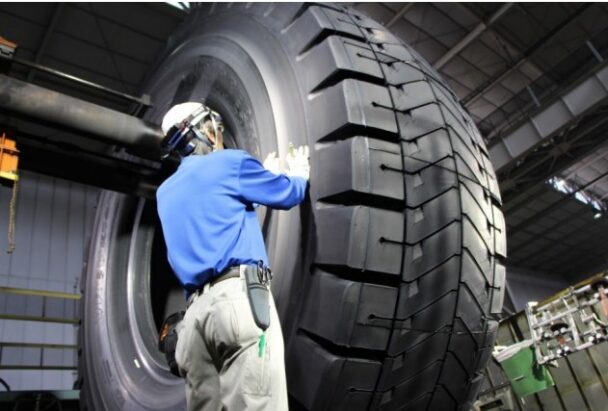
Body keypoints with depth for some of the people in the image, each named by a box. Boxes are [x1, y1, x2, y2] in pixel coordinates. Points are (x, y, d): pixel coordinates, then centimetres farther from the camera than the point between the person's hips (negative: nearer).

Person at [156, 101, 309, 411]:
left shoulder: (166, 192, 26)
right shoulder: (229, 163, 6)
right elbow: (287, 195, 15)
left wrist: (266, 173, 48)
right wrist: (299, 173, 39)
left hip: (196, 311, 7)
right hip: (238, 295, -7)